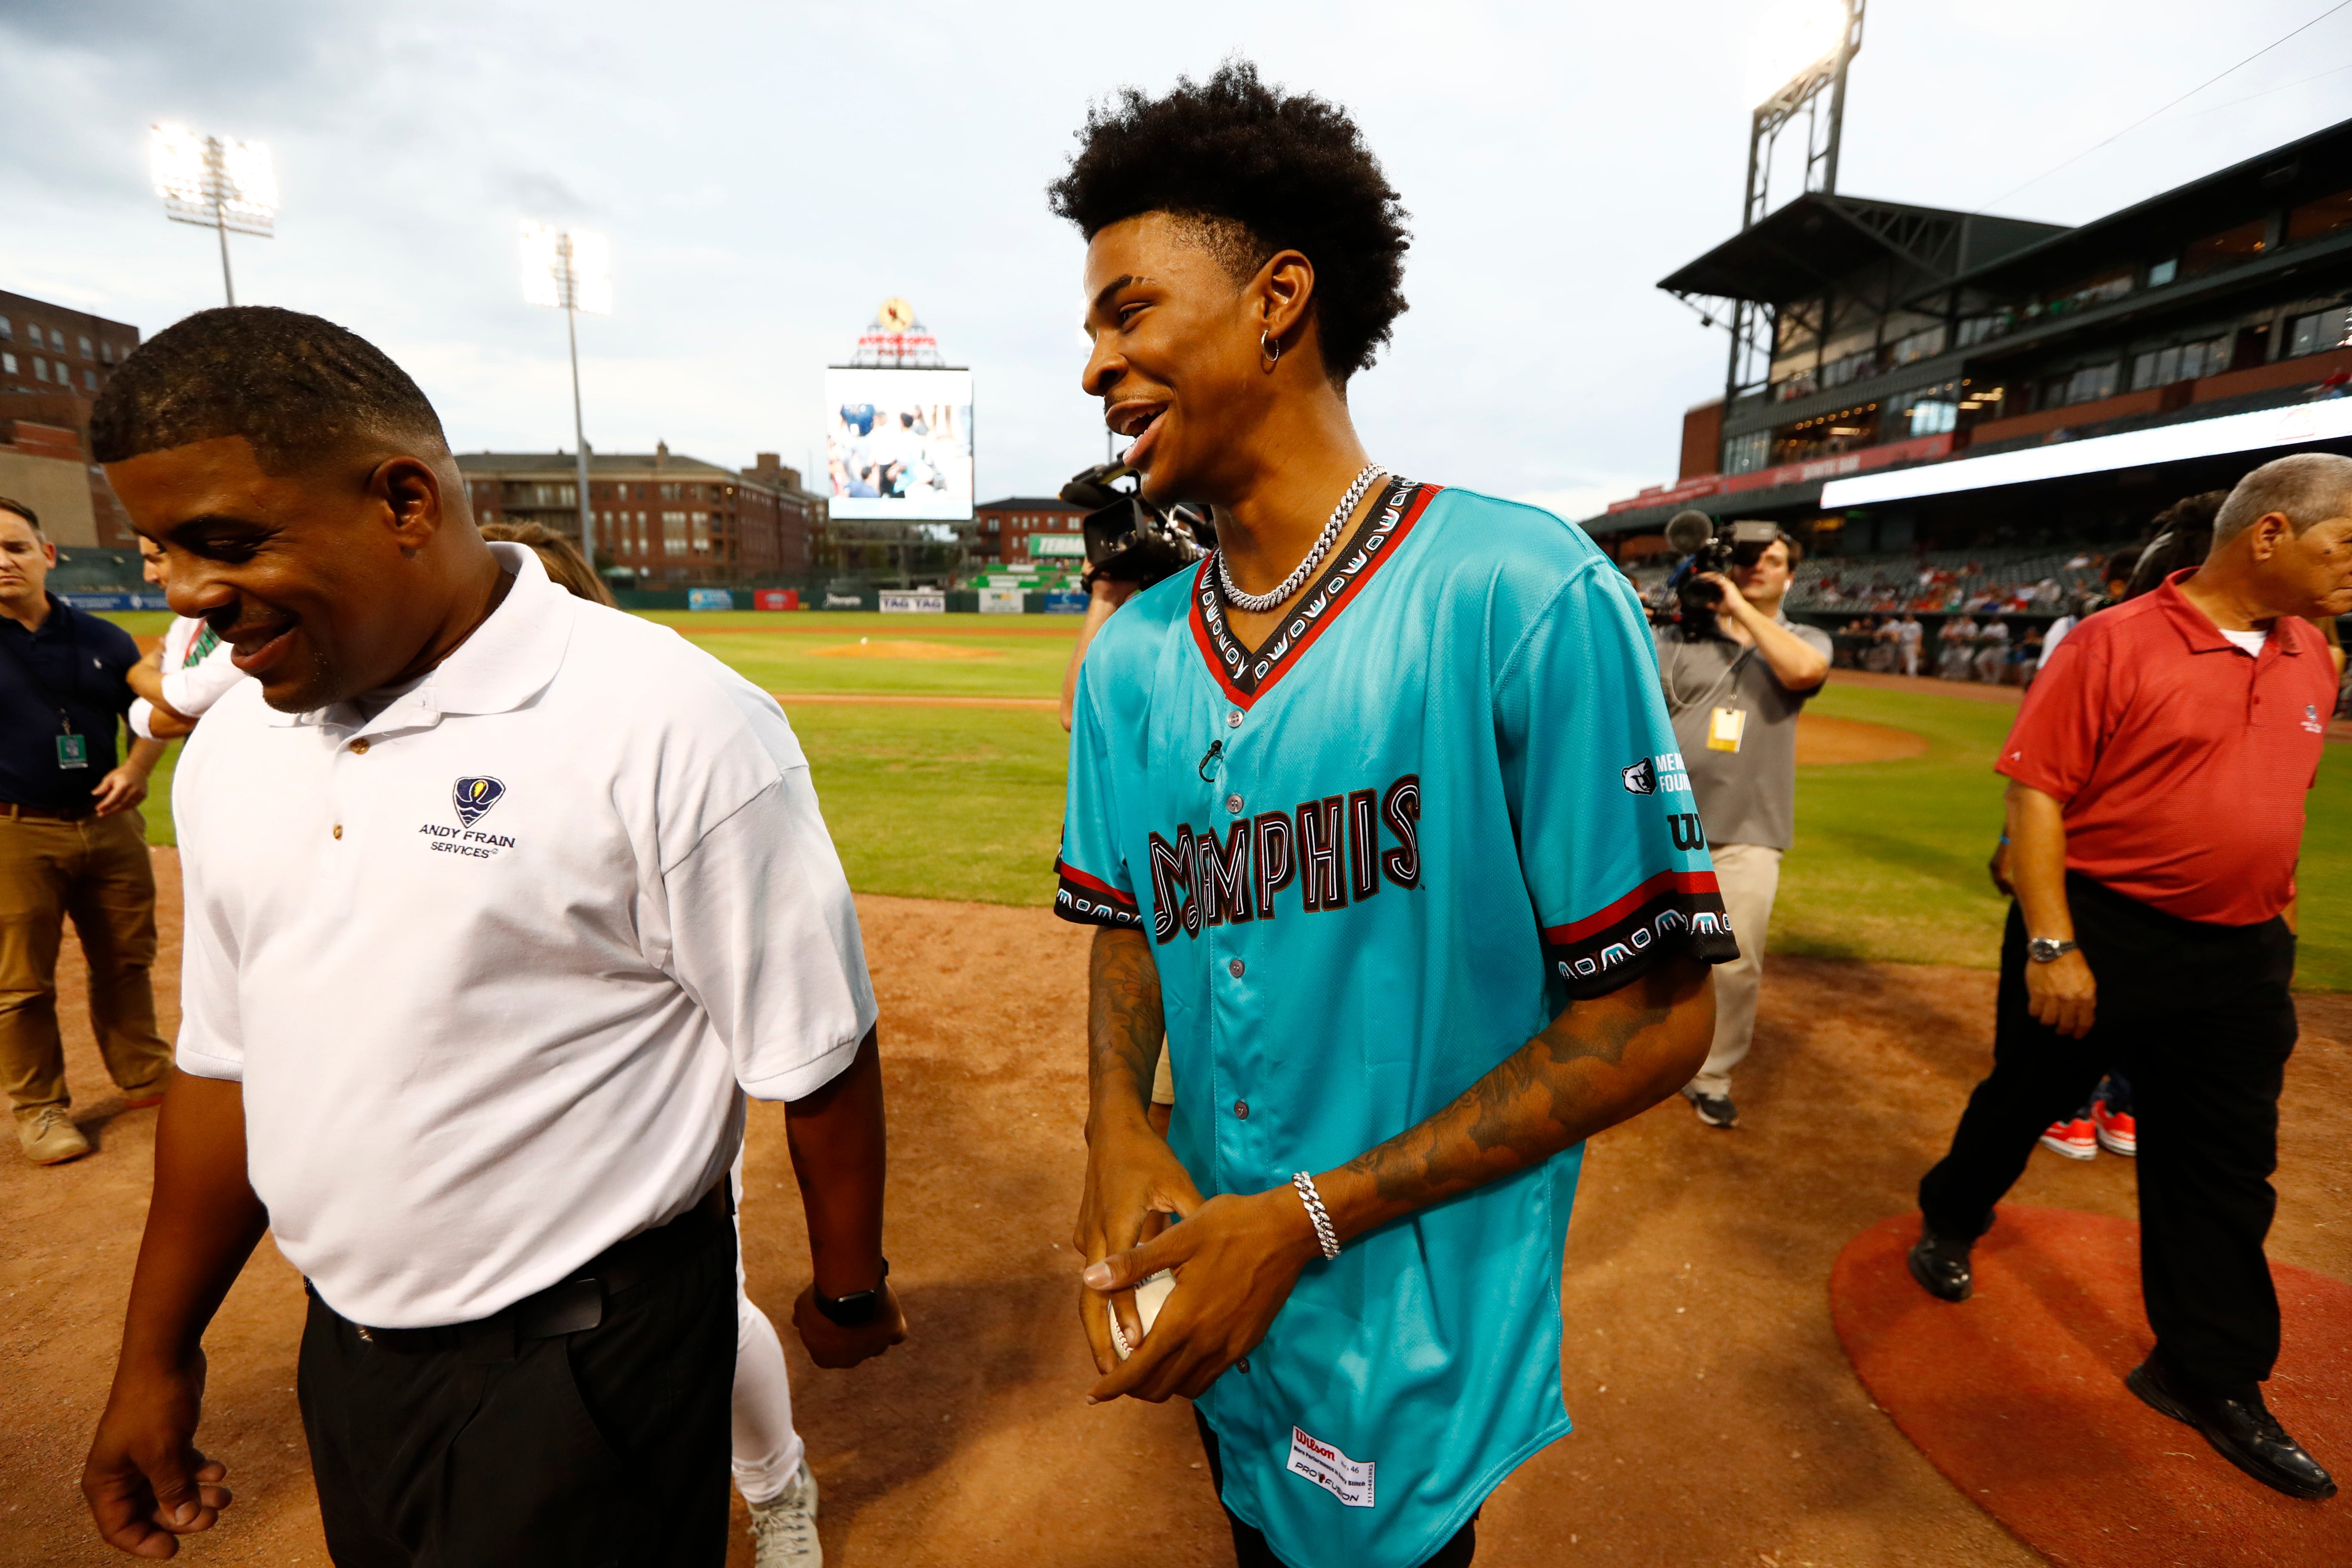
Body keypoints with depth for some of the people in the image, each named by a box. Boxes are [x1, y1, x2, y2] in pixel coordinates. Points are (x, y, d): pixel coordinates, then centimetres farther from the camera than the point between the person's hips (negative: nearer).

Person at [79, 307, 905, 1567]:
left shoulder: (668, 726, -22)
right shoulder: (232, 742, 2)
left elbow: (814, 1057, -16)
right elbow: (227, 1060, 11)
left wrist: (850, 1290, -5)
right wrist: (158, 1353, 15)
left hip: (584, 1360, -6)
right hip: (342, 1352, 7)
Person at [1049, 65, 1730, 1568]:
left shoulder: (1528, 598, -20)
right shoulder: (1128, 660, -2)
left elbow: (1652, 1014, -17)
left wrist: (1311, 1220, -20)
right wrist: (1119, 1124, -11)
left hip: (1417, 1343, -5)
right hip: (1209, 1306, 5)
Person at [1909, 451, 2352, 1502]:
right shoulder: (2118, 643, -13)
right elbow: (2036, 793, -16)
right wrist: (2052, 945, -19)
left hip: (2242, 957, 6)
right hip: (2100, 936, -6)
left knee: (2226, 1174, 12)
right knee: (2025, 1100, 13)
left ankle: (2209, 1376, 28)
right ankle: (1949, 1222, 39)